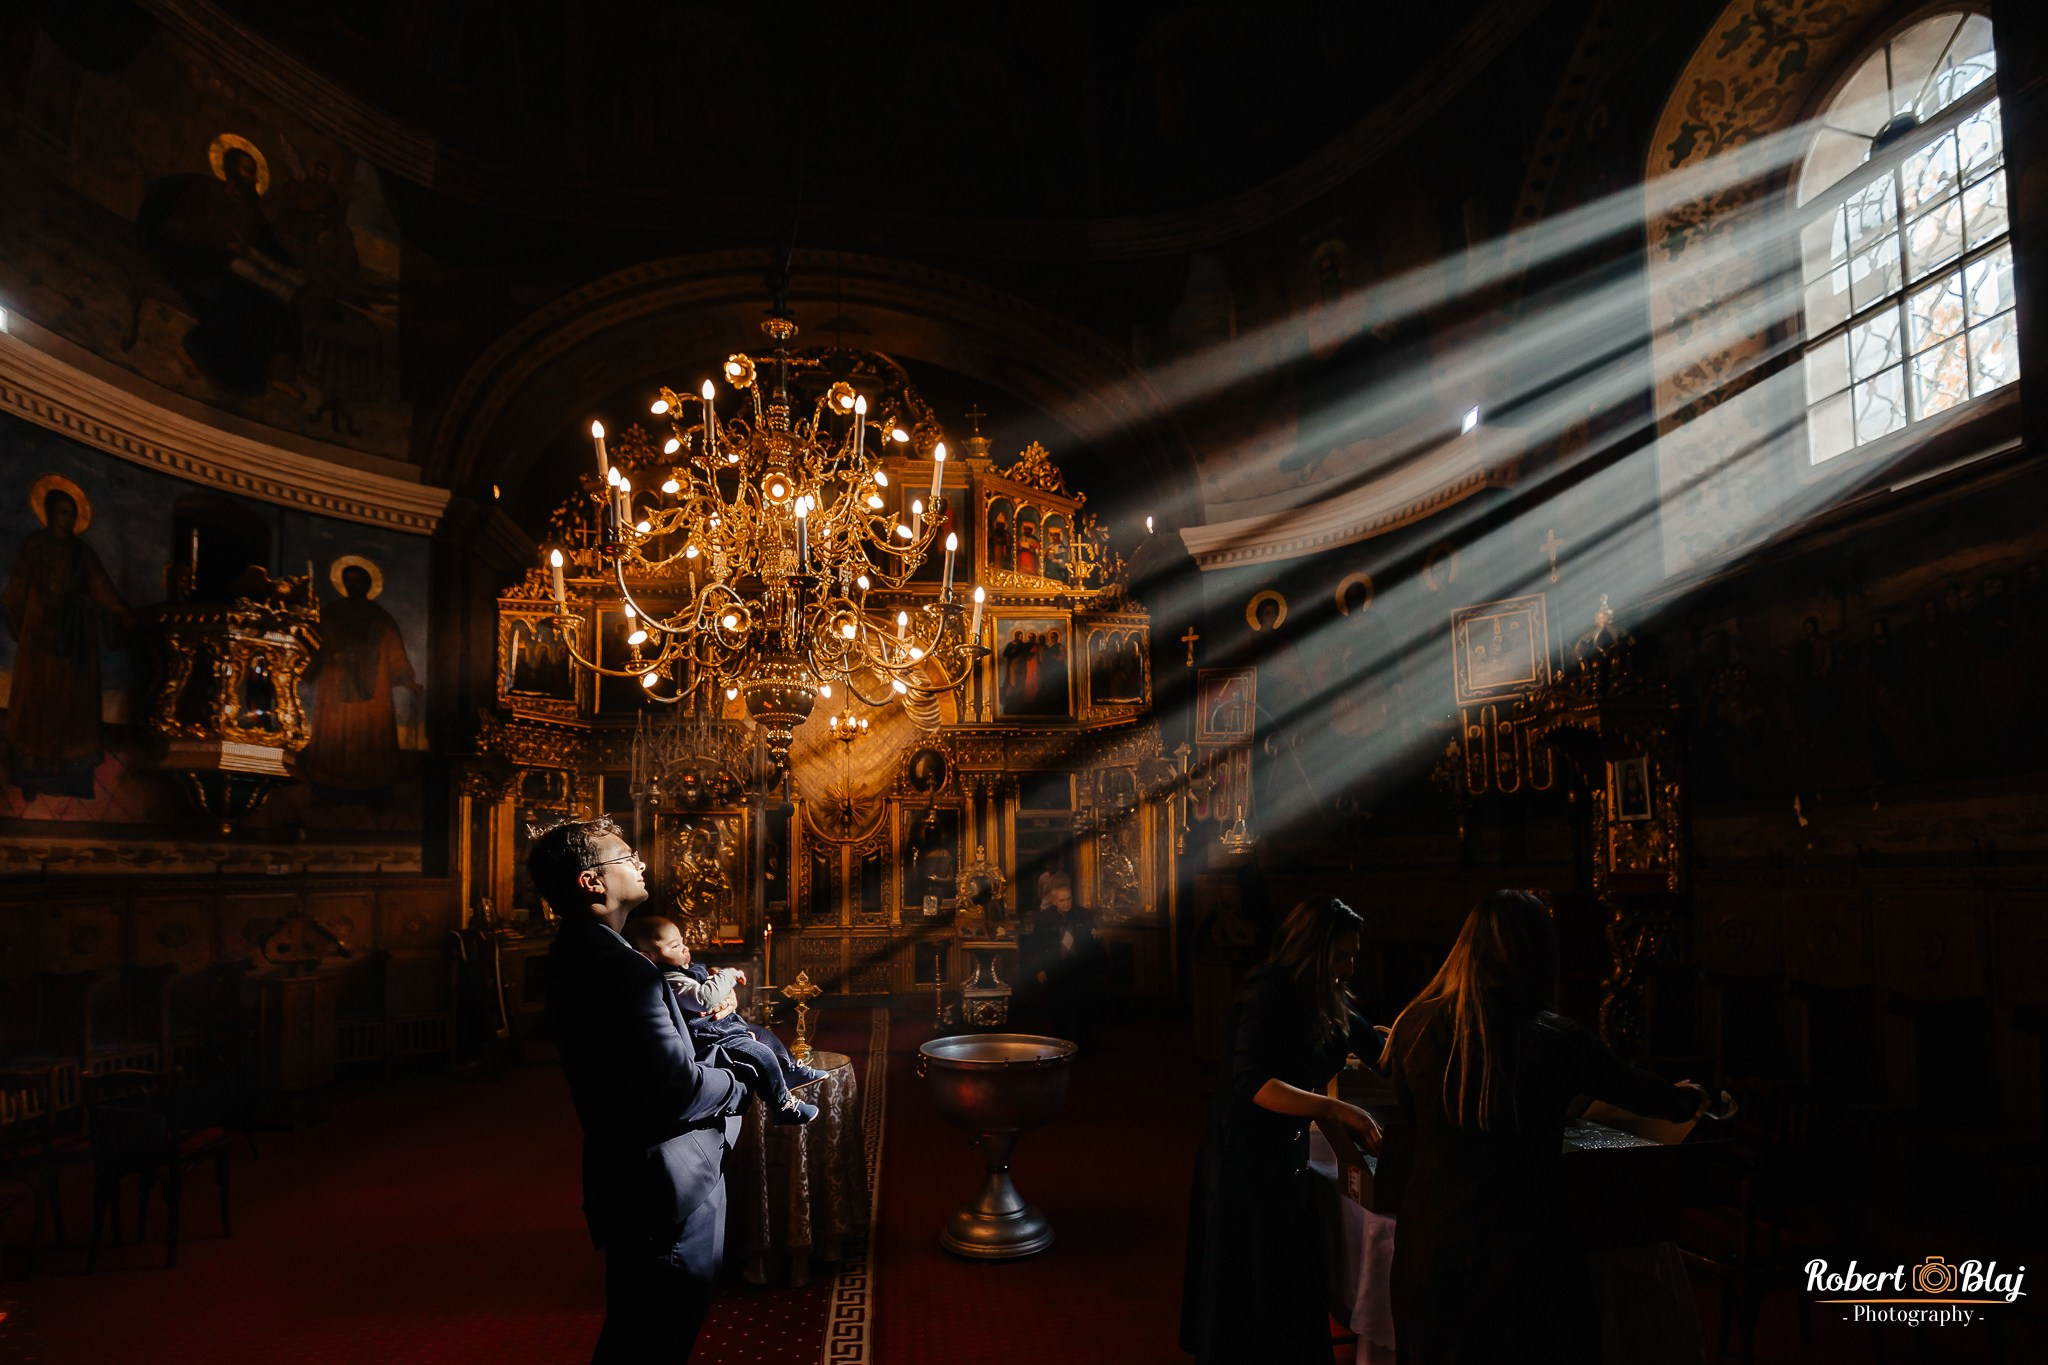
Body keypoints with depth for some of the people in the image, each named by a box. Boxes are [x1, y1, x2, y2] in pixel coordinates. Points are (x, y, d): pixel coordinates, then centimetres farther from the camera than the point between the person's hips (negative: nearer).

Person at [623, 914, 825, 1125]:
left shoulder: (691, 968, 9)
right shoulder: (669, 980, -24)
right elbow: (705, 998, -38)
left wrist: (730, 1000, 2)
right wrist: (728, 975, -24)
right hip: (711, 1039, -12)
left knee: (765, 1035, 24)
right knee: (762, 1056, -19)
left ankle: (792, 1072, 43)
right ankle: (782, 1107, -6)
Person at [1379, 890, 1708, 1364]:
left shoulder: (1416, 1025, -9)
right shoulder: (1557, 1040, -14)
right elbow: (1646, 1094, 4)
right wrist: (1688, 1096, 29)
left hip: (1429, 1246, 3)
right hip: (1520, 1253, -2)